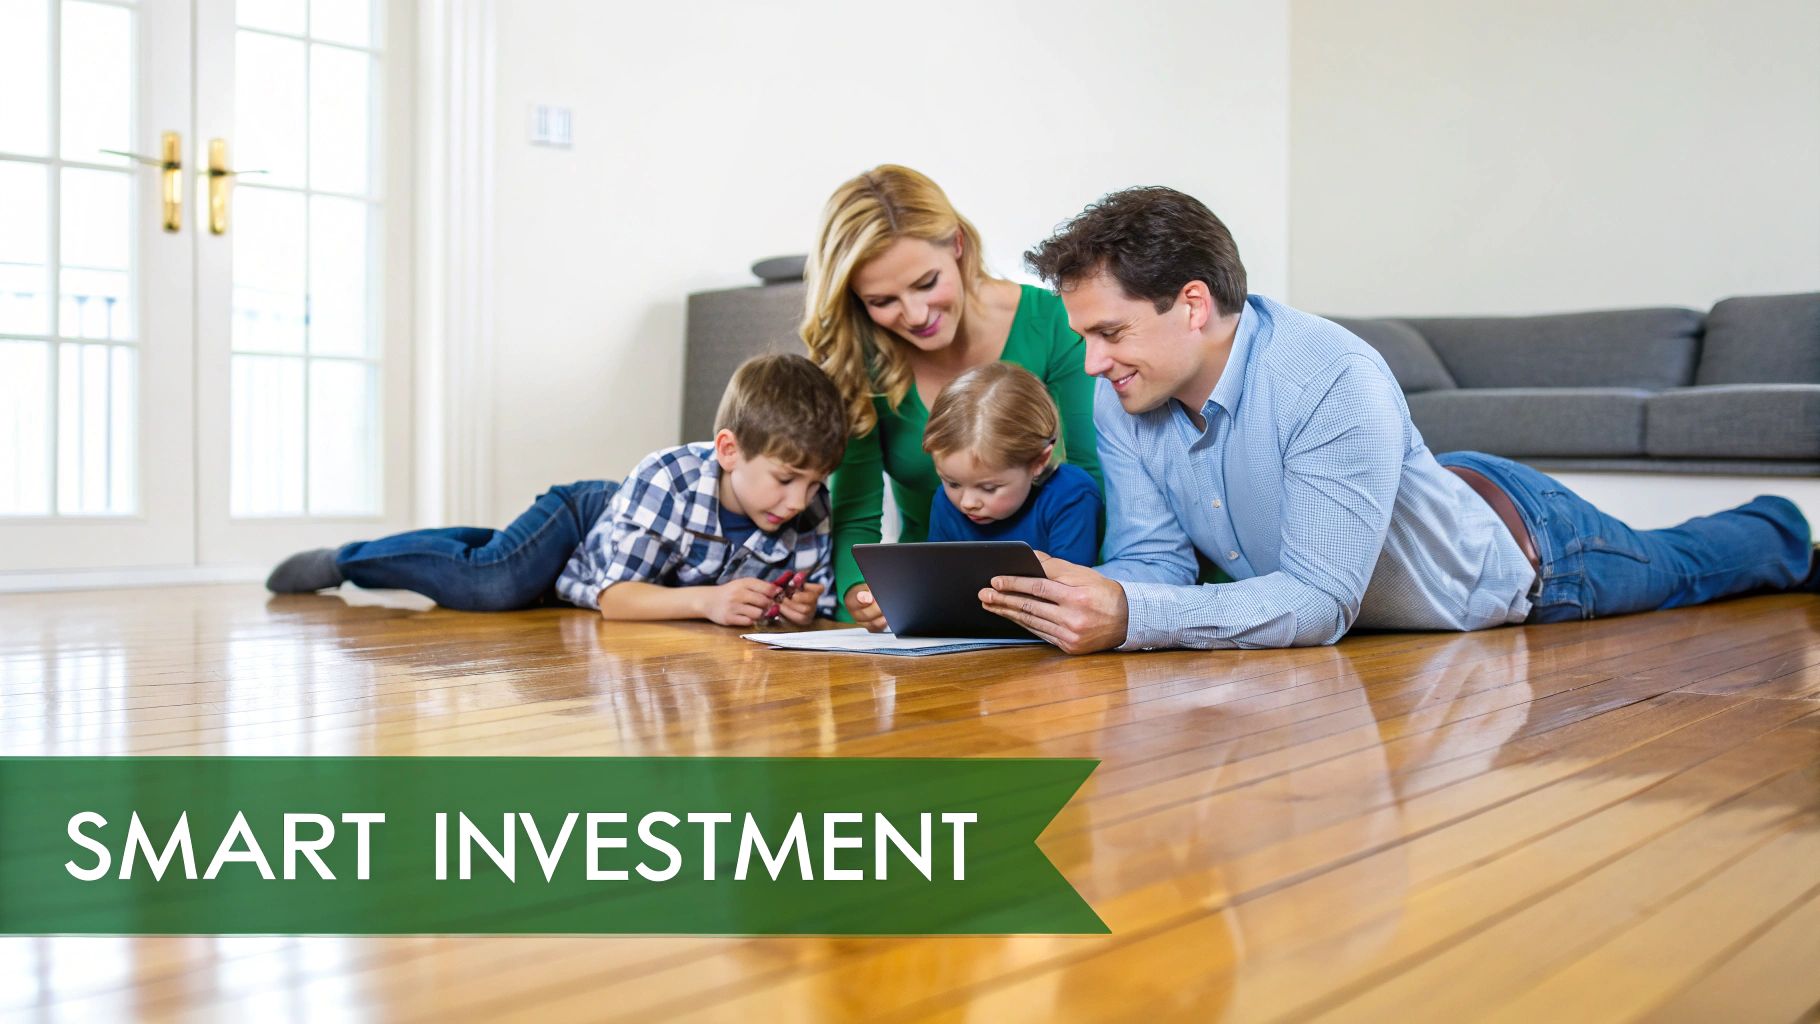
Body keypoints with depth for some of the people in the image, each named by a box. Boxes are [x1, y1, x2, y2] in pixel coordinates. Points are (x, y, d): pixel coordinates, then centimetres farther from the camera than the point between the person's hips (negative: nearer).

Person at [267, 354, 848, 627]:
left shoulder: (809, 516, -29)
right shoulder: (665, 478, -41)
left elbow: (818, 601, -18)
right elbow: (613, 597, -40)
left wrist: (799, 608, -41)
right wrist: (705, 600, -54)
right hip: (587, 516, -5)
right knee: (493, 585, -25)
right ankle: (345, 560, -1)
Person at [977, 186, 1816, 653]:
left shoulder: (1335, 382, -46)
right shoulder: (1120, 403, -26)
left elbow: (1320, 599, -47)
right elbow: (1152, 556, -21)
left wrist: (1132, 620, -59)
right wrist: (1079, 601, -45)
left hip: (1515, 552, -5)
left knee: (1678, 570, 28)